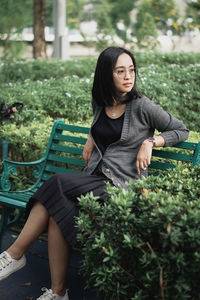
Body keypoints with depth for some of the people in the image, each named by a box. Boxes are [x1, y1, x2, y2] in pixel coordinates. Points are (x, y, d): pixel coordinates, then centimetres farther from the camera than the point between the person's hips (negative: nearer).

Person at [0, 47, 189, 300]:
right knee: (59, 213, -26)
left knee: (57, 186, -27)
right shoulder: (99, 103, 11)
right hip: (95, 178, 5)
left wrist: (150, 142, -8)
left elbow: (181, 130, 5)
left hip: (122, 185, -5)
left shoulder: (142, 107, -5)